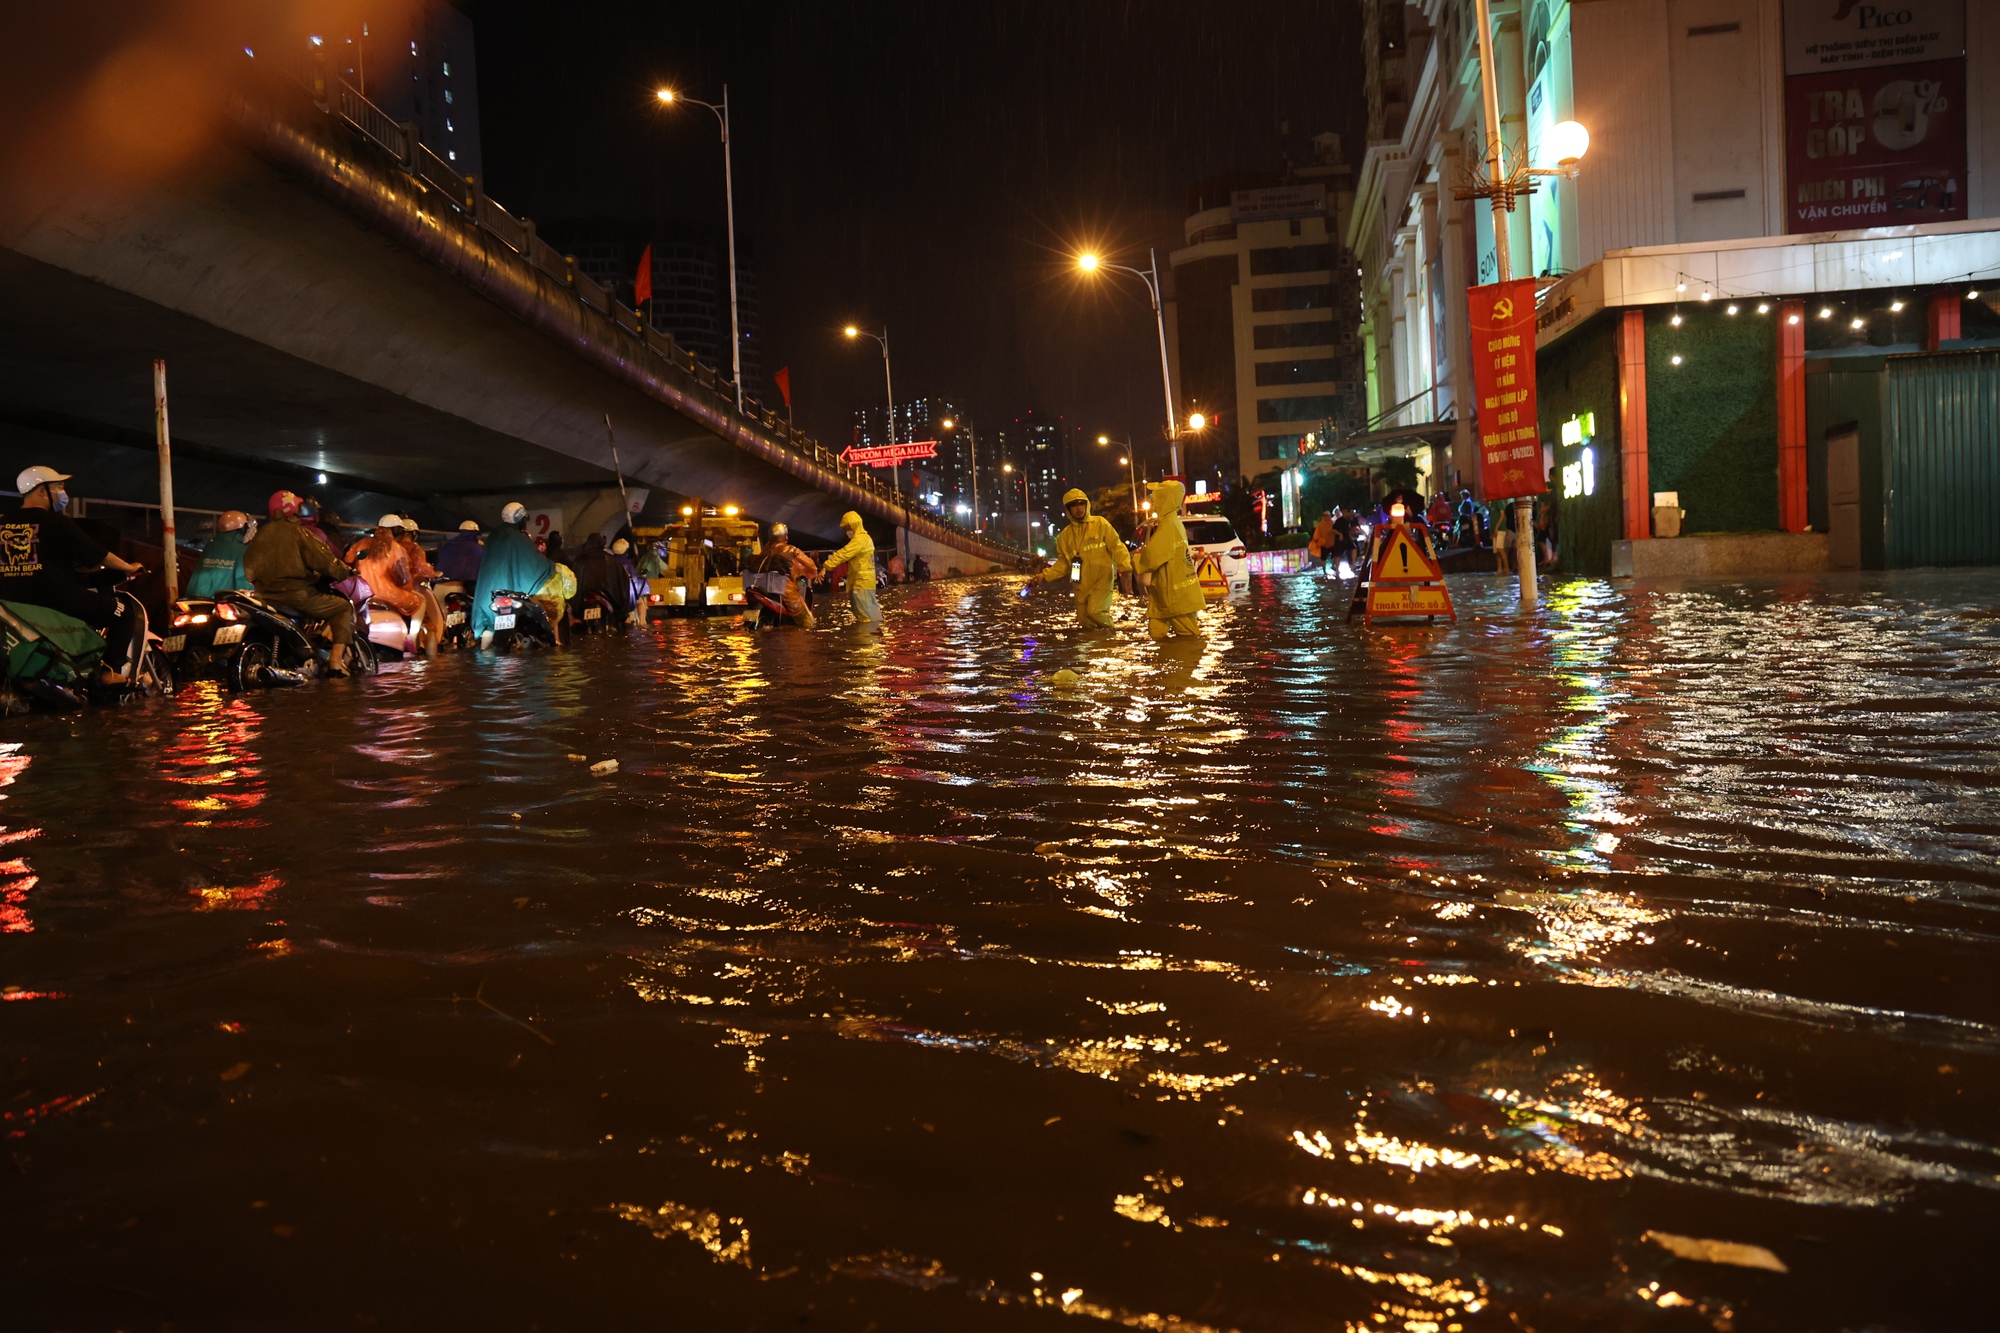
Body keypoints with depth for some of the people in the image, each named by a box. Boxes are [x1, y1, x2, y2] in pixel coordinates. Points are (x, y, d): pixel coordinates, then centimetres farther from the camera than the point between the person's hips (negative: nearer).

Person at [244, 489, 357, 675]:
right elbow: (324, 560, -10)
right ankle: (336, 660, -10)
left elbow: (249, 567, 19)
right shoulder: (298, 532, -6)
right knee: (344, 607, 6)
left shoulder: (260, 535, 14)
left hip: (265, 597, 7)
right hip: (296, 595, -7)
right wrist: (347, 571, 6)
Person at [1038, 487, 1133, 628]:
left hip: (1102, 579, -5)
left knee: (1095, 611, -23)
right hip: (1081, 584, 5)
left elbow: (1117, 547, -4)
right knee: (1085, 621, 6)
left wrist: (1125, 570, -15)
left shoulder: (1100, 523, -2)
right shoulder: (1065, 535, 9)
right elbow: (1063, 563, 14)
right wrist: (1044, 576, 1)